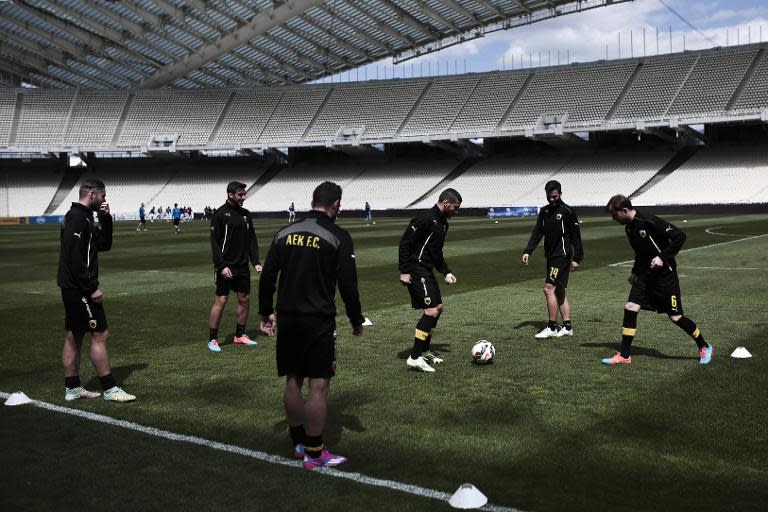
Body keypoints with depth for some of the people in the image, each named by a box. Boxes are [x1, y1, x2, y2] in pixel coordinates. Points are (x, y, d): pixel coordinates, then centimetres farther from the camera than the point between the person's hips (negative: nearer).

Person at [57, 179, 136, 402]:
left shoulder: (83, 217, 16)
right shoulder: (77, 218, -16)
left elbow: (104, 245, 19)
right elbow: (74, 257, -23)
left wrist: (106, 219, 7)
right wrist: (92, 287, -22)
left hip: (72, 288, 11)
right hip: (79, 288, -11)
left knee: (74, 336, 13)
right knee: (100, 335, -6)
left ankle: (72, 388, 20)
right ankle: (110, 389, -1)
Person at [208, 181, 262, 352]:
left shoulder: (246, 214, 10)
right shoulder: (220, 214, -8)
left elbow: (252, 240, 14)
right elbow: (214, 242, -11)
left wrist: (256, 262, 5)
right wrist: (222, 266, -18)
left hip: (242, 266, 6)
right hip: (225, 267, -6)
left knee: (245, 299, 8)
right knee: (221, 300, -4)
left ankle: (240, 335, 22)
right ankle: (212, 339, 6)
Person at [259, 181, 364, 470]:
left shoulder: (284, 233, 7)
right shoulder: (338, 237, -7)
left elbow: (267, 277, 8)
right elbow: (348, 284, -8)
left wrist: (266, 313, 19)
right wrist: (356, 321, 4)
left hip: (287, 320, 6)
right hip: (319, 321, -5)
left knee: (293, 381, 15)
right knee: (319, 386, 1)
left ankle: (299, 443, 28)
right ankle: (314, 454, 7)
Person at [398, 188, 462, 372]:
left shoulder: (443, 223, 15)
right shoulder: (425, 218, -15)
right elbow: (405, 242, -19)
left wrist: (446, 272, 19)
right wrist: (404, 271, -21)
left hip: (427, 271, 11)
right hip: (416, 270, -11)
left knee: (438, 307, 16)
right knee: (431, 311, -15)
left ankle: (424, 351, 27)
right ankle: (414, 358, -12)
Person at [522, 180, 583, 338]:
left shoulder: (567, 211, -8)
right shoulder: (544, 211, 11)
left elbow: (576, 236, -7)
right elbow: (537, 233, 9)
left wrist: (577, 258, -9)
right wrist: (527, 251, -3)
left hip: (562, 256, -8)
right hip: (551, 256, 8)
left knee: (549, 288, -13)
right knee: (559, 291, 9)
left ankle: (552, 327, -8)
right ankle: (567, 327, 14)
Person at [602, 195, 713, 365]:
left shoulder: (649, 221, -20)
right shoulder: (629, 228, 6)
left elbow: (680, 236, -20)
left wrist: (663, 257, -24)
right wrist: (634, 272, 17)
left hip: (664, 274, -7)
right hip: (645, 274, 7)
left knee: (676, 317, 0)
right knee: (630, 307, -6)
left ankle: (704, 347, 23)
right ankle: (625, 356, 0)